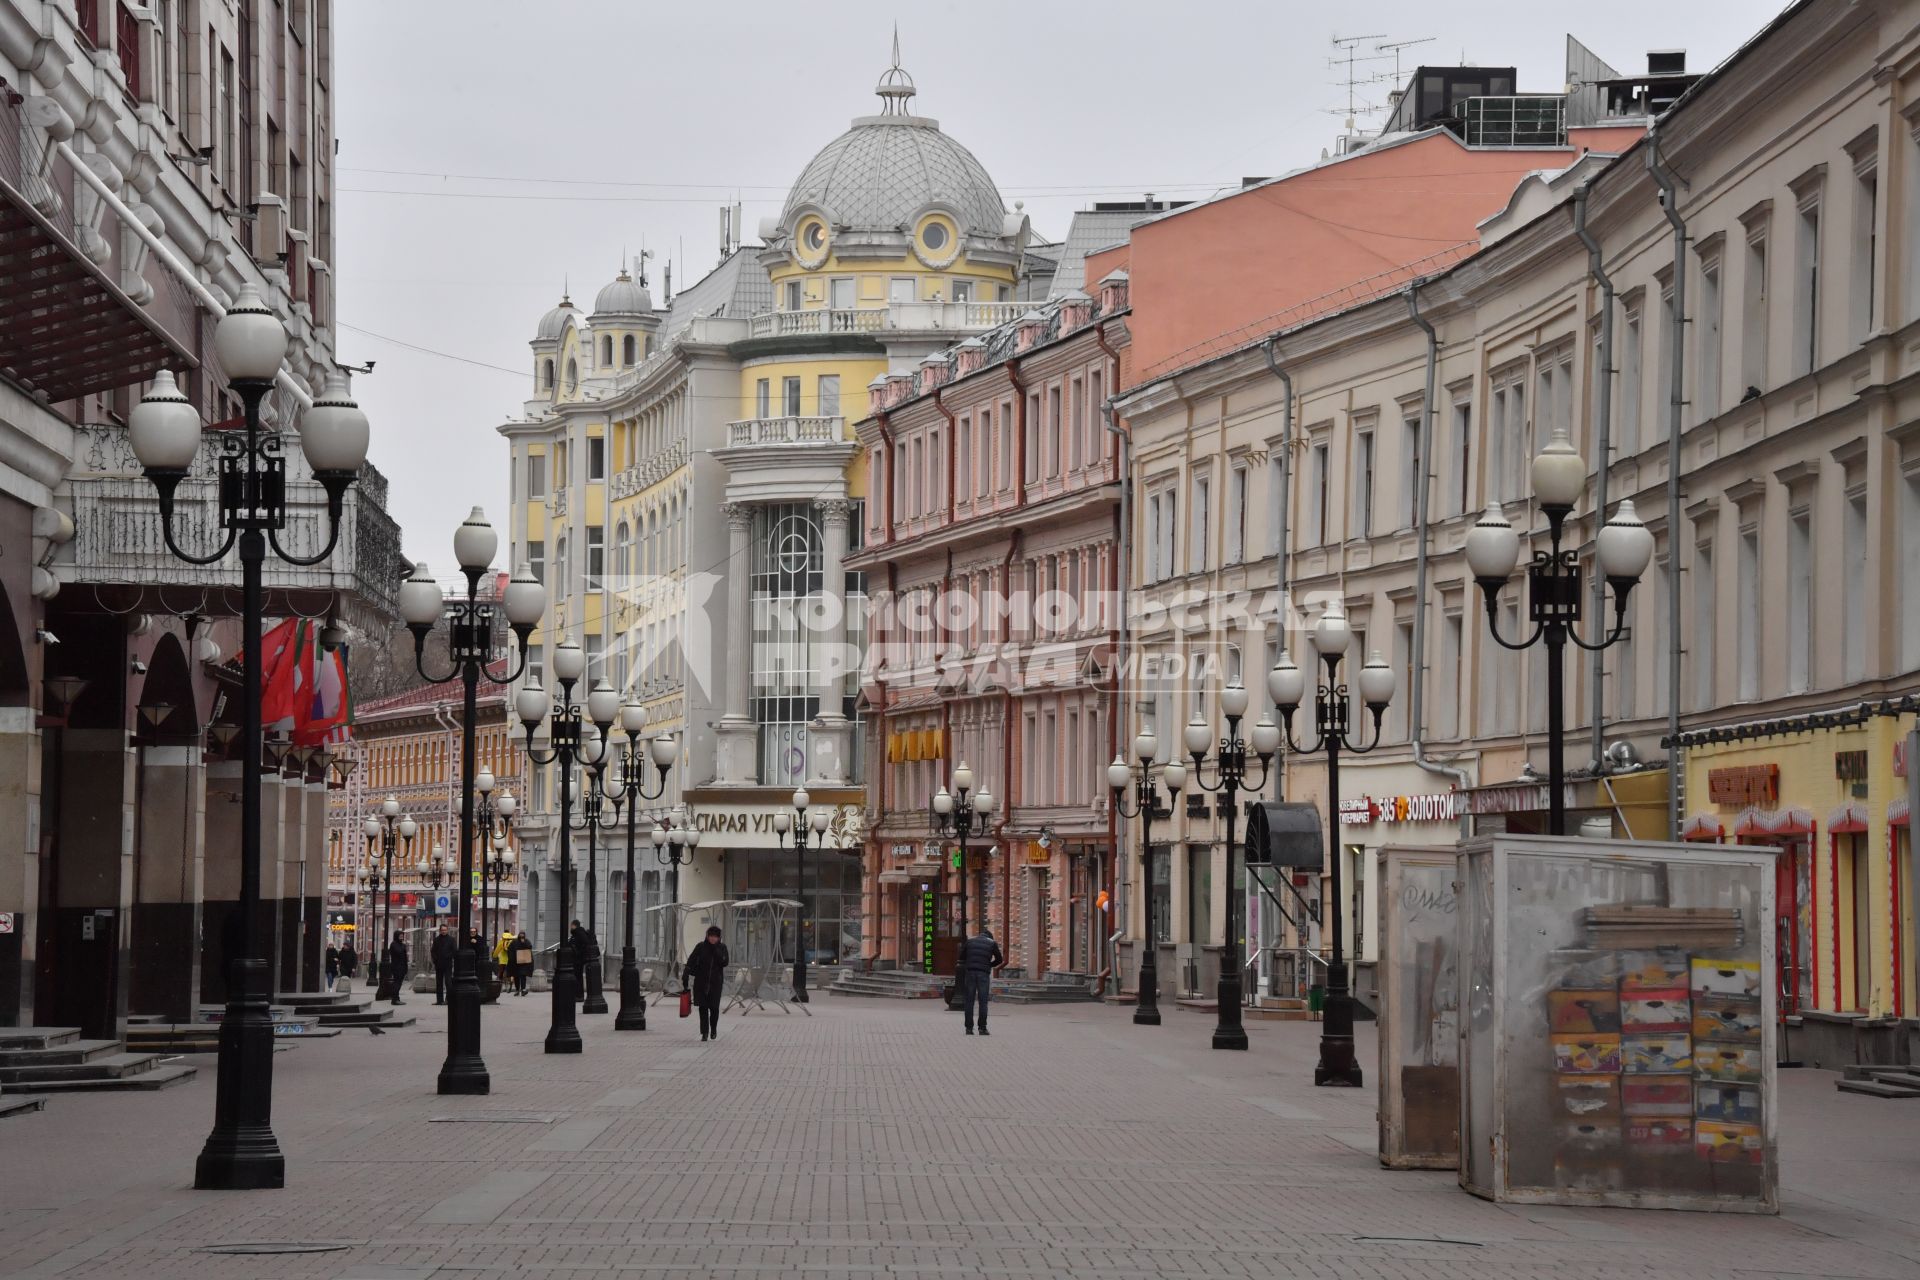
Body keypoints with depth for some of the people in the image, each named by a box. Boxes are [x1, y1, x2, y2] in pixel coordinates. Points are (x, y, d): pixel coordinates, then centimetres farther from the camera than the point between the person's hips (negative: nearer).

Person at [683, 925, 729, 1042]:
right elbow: (691, 961, -3)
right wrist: (686, 975, -14)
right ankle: (704, 1032, 2)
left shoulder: (722, 948, 3)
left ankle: (713, 1029, 21)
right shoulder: (701, 947, 1)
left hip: (715, 982, 0)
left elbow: (724, 963, -8)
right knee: (703, 1007, -3)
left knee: (714, 1007, -3)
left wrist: (716, 950, -16)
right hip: (701, 981, 0)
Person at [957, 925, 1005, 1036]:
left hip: (970, 972, 1)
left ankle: (969, 1028, 1)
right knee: (983, 1002, 1)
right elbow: (999, 959, 9)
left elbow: (962, 957, 13)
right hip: (984, 973, -1)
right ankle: (982, 1028, -4)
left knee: (969, 1002, 5)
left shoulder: (969, 941, 12)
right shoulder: (992, 943, 8)